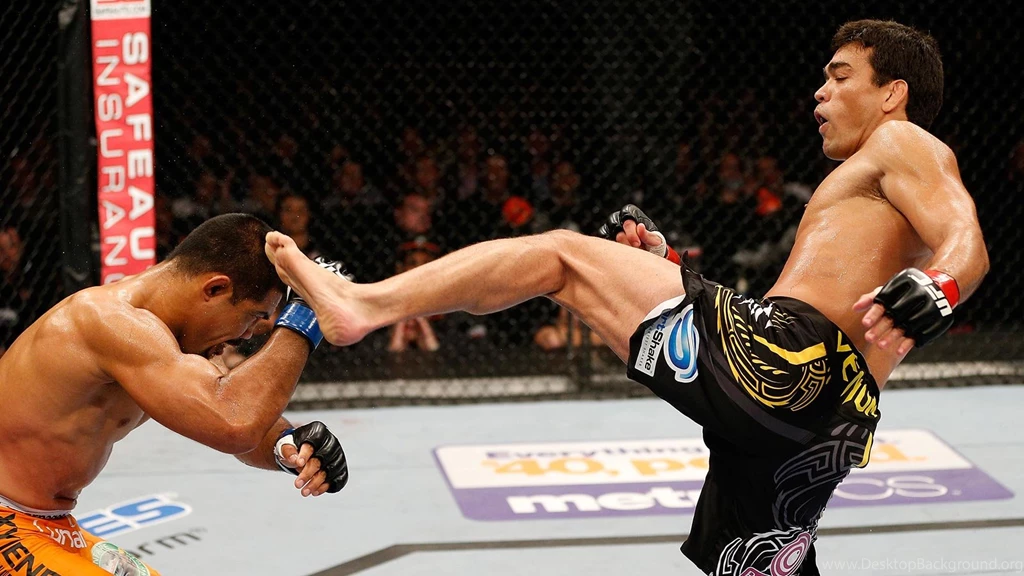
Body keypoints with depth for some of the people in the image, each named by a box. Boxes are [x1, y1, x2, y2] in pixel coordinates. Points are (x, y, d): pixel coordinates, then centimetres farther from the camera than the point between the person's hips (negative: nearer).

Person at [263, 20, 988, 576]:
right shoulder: (860, 198, 37)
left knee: (561, 253, -1)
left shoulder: (902, 144, 9)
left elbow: (969, 245, -11)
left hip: (784, 353, -9)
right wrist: (665, 266, 33)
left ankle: (367, 305, -7)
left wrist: (932, 300, -34)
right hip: (827, 415, 9)